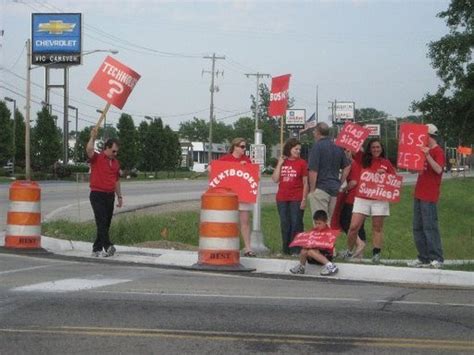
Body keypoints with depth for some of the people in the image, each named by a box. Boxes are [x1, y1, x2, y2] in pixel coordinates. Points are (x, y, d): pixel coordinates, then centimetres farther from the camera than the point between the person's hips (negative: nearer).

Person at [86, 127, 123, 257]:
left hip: (110, 195, 7)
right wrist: (93, 137, -26)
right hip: (98, 194, -7)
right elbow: (89, 150, -27)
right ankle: (108, 246, -22)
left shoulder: (115, 162, 15)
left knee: (106, 223, 7)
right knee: (102, 221, -14)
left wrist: (119, 196, 20)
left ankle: (97, 249, 14)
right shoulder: (96, 158, -4)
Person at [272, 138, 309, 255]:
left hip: (296, 199, -4)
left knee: (296, 224, -4)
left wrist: (304, 199, -9)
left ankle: (296, 249, 0)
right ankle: (286, 249, 16)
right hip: (282, 199, 4)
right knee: (285, 224, 9)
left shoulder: (302, 163, -1)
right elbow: (275, 179, 4)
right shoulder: (282, 162, 10)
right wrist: (279, 164, -2)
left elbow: (305, 183, -3)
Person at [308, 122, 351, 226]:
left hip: (320, 188, -7)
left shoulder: (317, 146, -10)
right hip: (335, 188, 7)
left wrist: (312, 190, -8)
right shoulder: (338, 147, 11)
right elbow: (347, 167, 15)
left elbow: (313, 171, -15)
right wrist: (339, 183, 15)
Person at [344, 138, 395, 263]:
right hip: (362, 198, 1)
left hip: (379, 199, 0)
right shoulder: (364, 160, 9)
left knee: (377, 227, 3)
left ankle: (376, 254, 8)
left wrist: (384, 174, -8)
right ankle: (349, 251, 10)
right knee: (354, 226, -5)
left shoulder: (386, 163, 8)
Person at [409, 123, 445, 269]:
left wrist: (428, 156, -34)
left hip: (429, 196, -9)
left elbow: (439, 169, -26)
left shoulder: (438, 151, -10)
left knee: (430, 226, -9)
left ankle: (437, 259, -5)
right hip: (419, 194, 9)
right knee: (417, 227, 10)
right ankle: (424, 258, 15)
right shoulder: (424, 150, 18)